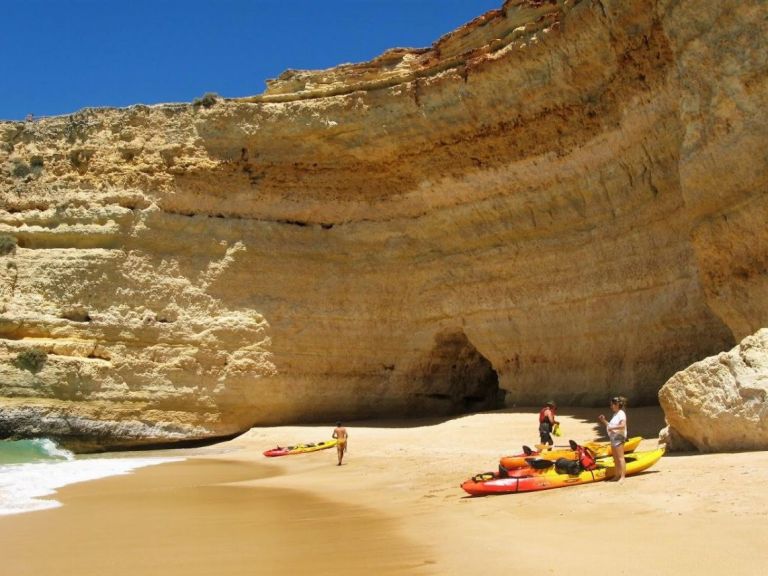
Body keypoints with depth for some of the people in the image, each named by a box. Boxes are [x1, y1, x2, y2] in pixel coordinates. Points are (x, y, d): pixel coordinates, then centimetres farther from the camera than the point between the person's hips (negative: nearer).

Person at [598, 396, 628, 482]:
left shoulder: (621, 414, -11)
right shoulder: (615, 414, 19)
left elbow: (622, 425, -26)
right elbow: (610, 425, 20)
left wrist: (612, 427, -27)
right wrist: (603, 421, 9)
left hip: (619, 437, -10)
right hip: (613, 438, 10)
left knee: (620, 458, -8)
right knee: (615, 458, 13)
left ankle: (622, 476, -7)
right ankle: (617, 475, 20)